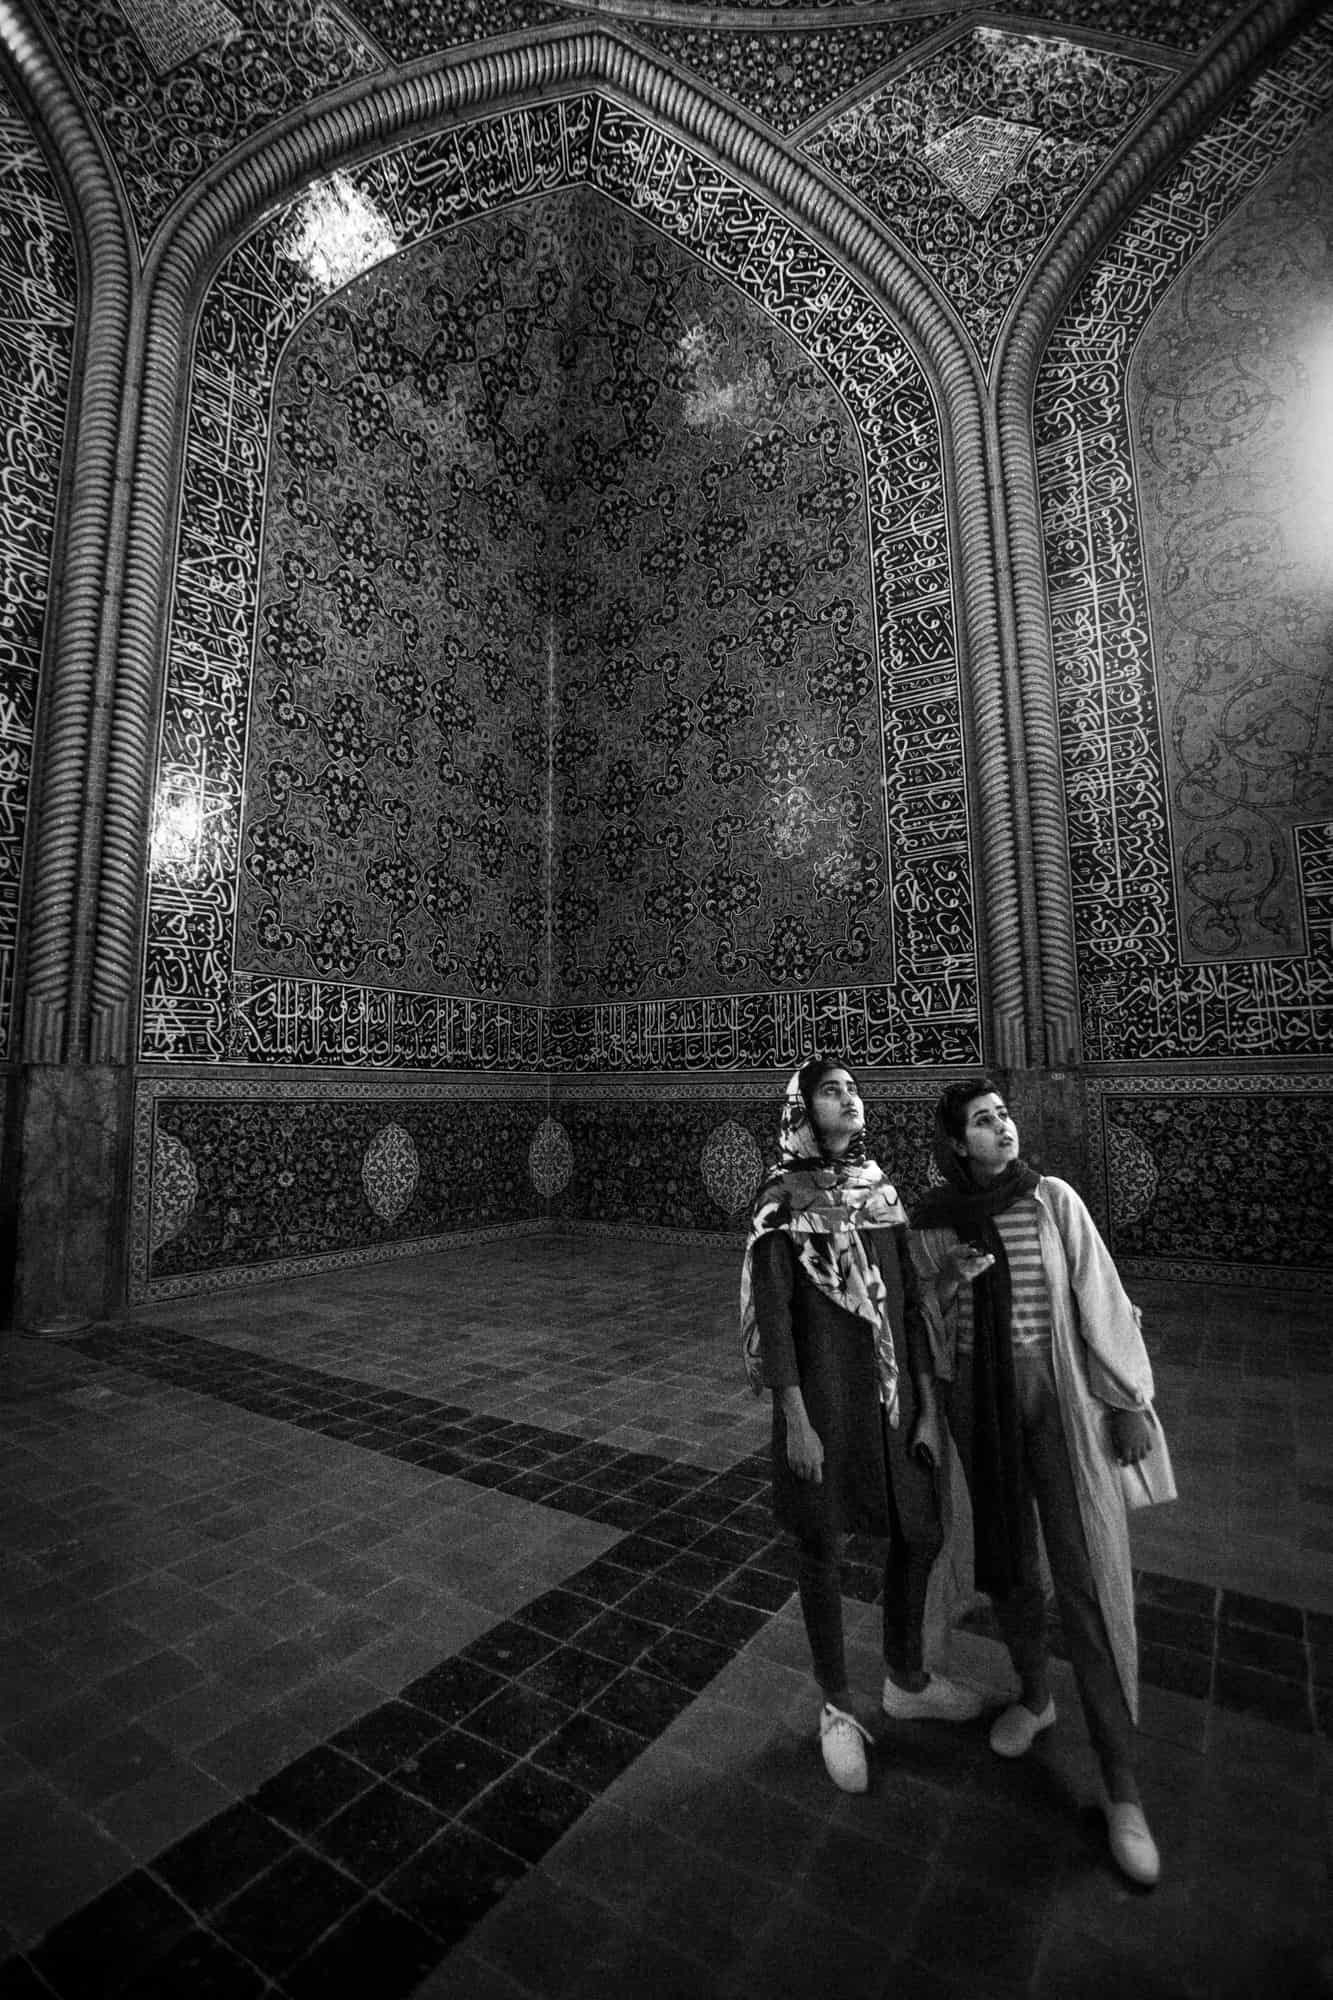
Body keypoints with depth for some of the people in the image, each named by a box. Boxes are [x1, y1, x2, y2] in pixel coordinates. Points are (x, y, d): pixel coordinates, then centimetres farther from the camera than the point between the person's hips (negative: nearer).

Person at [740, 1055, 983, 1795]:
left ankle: (905, 1681, 46)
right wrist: (796, 1419, -15)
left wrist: (927, 1390, 6)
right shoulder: (783, 1201, -15)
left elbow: (908, 1298, 6)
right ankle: (837, 1708, 37)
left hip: (889, 1393, 6)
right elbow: (772, 1313, -15)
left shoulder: (878, 1188, 2)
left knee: (919, 1533, 19)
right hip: (823, 1398, -6)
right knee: (823, 1548, 12)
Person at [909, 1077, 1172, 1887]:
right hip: (977, 1399, 2)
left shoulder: (1054, 1200, -9)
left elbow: (1101, 1299, -5)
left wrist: (1131, 1401, -3)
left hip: (1059, 1395, -2)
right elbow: (924, 1323, 6)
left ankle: (1123, 1785, 17)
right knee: (1008, 1557, 17)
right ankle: (1035, 1695, 43)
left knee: (1085, 1580, 0)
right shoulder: (932, 1223, -5)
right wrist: (947, 1285, -17)